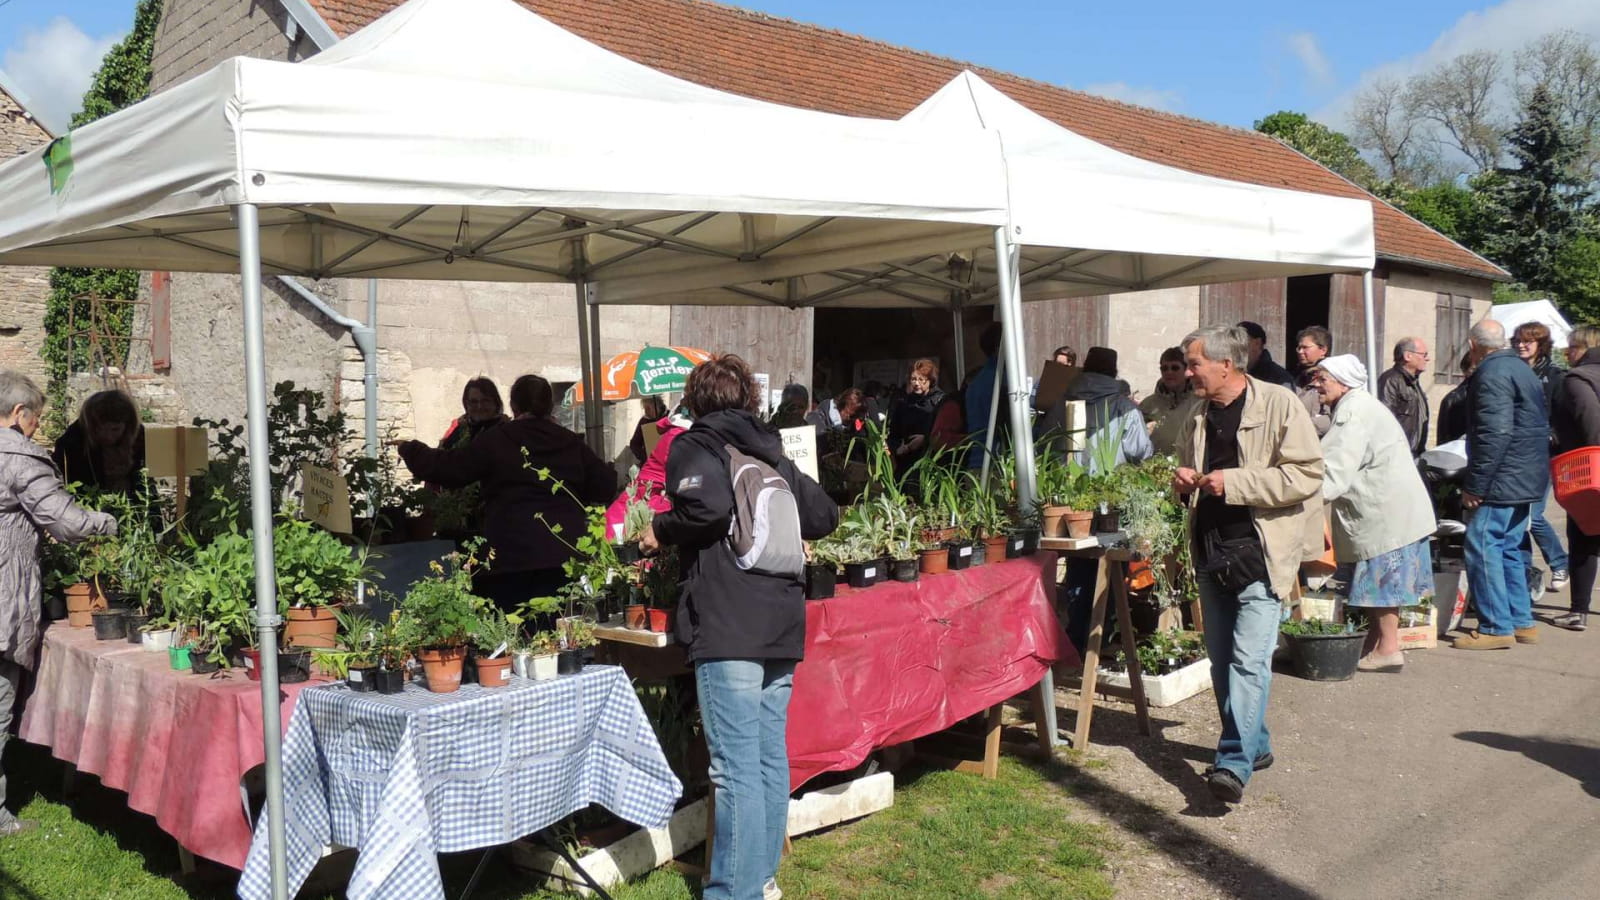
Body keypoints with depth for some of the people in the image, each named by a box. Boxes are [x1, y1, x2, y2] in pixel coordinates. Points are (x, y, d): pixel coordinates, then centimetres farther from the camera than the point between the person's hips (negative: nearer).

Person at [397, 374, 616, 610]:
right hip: (564, 557, 3)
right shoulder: (572, 443, 9)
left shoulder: (496, 440, 1)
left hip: (510, 558, -2)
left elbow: (448, 468, 5)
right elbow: (606, 487, 10)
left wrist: (410, 450, 22)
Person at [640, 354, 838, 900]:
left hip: (728, 629, -7)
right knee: (771, 756, 14)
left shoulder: (694, 446, 0)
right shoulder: (771, 454, 18)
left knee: (736, 768, -5)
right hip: (782, 626, 7)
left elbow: (707, 505, -20)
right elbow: (824, 517, 16)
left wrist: (661, 532, -3)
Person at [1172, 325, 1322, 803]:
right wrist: (1183, 480, 4)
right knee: (1222, 661, 14)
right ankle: (1254, 745, 29)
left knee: (1249, 660, -14)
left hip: (1260, 554, -7)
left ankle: (1236, 763, -14)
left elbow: (1307, 476, -16)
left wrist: (1232, 481, -19)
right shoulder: (1199, 418, 13)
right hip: (1212, 554, 8)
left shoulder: (1279, 404, -9)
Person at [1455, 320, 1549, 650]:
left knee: (1482, 545, -8)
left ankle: (1496, 627, -7)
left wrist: (1474, 485, -20)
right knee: (1510, 547, 15)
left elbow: (1494, 433, -23)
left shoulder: (1491, 374, -14)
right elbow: (1540, 427, 23)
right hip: (1528, 478, 10)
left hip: (1504, 478, -10)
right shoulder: (1522, 370, 18)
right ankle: (1522, 622, 19)